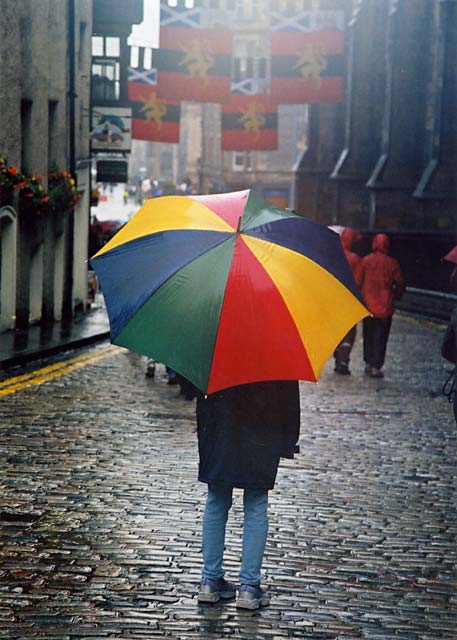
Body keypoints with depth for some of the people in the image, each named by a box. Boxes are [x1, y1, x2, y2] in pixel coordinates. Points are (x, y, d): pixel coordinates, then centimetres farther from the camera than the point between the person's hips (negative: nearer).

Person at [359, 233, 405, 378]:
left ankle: (368, 363, 21)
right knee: (381, 337, 3)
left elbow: (358, 281, -1)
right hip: (385, 307, -1)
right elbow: (400, 284, -1)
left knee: (368, 336, 17)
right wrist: (395, 297, 17)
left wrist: (361, 298, 13)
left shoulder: (365, 261, -4)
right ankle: (376, 367, -1)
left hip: (367, 305, 2)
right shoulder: (392, 263, -6)